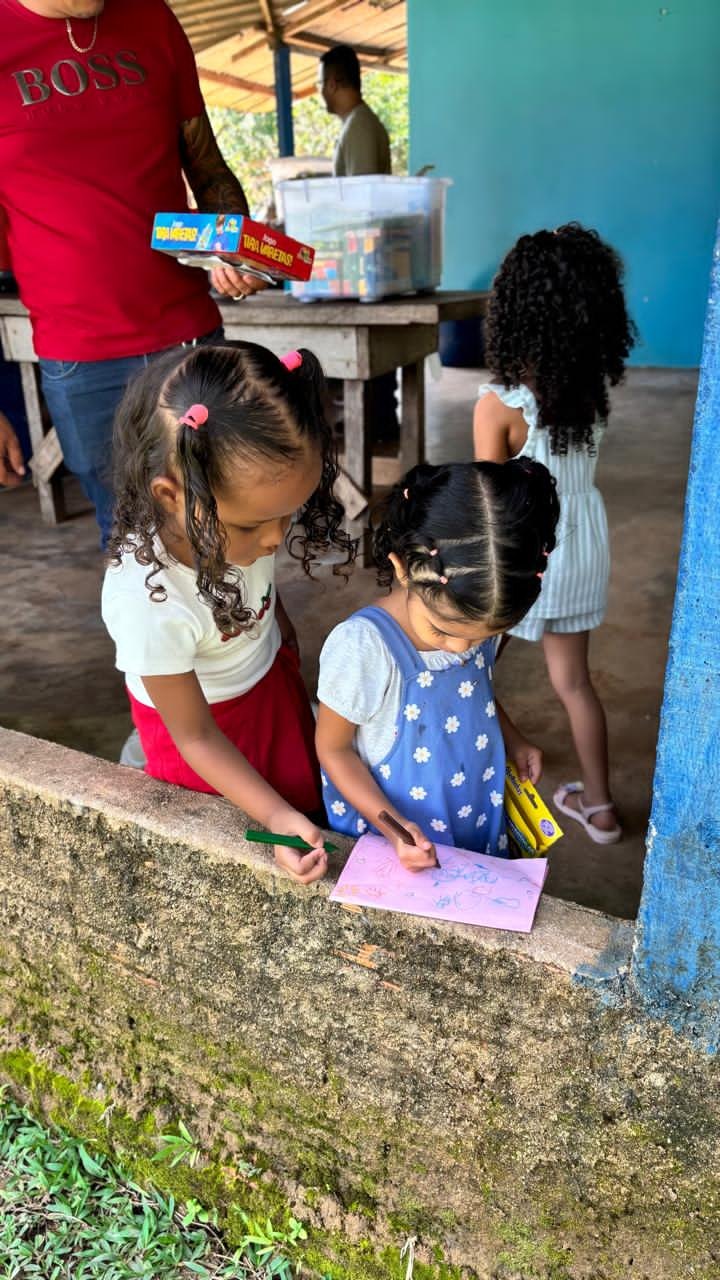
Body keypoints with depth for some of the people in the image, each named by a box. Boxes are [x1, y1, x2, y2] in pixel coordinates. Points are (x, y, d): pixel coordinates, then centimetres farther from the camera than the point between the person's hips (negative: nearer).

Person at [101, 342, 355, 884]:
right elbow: (195, 736, -25)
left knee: (309, 800, 24)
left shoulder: (240, 503, -28)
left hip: (272, 676, 5)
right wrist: (277, 817, -30)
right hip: (207, 716, -5)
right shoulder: (146, 601, -41)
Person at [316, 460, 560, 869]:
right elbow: (334, 748, -18)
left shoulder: (480, 618, -12)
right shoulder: (361, 647, -31)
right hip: (394, 841, -5)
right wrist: (392, 827, -25)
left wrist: (514, 742, 0)